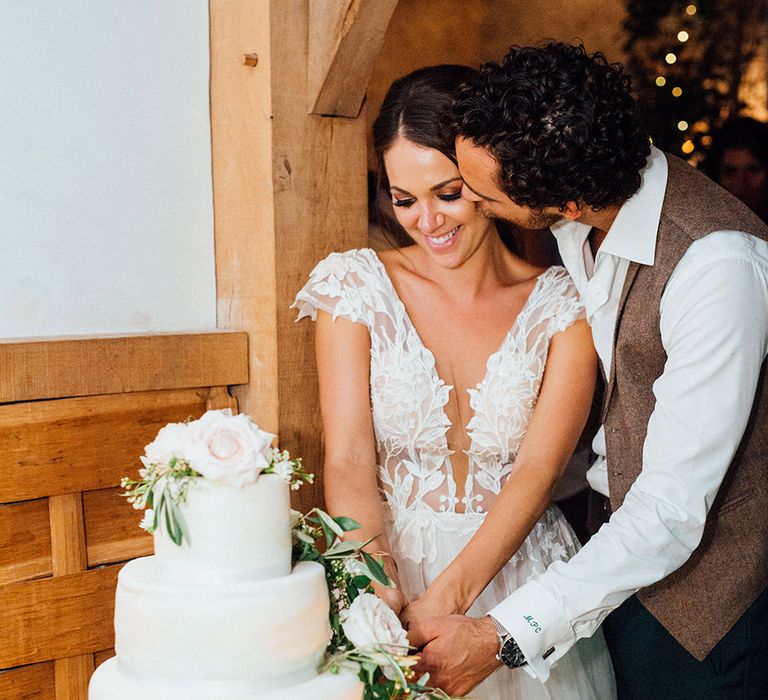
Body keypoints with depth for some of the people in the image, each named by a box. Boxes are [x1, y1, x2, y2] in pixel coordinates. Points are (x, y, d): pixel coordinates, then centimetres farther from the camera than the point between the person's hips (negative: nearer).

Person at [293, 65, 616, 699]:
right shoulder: (358, 286, -4)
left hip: (523, 582, 0)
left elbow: (538, 470, -13)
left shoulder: (562, 306, -5)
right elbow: (349, 462, -11)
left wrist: (447, 598, -26)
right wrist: (378, 590, -28)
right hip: (392, 568, 0)